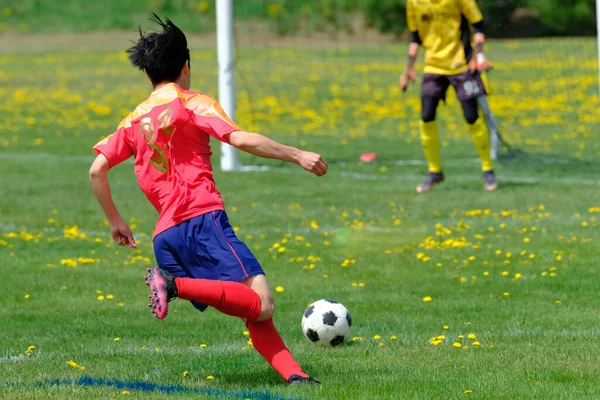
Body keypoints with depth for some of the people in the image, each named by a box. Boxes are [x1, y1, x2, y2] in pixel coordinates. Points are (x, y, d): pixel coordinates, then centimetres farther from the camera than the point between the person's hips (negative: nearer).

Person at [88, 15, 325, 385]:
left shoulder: (135, 120, 22)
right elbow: (241, 139, -10)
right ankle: (176, 285, -29)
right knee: (261, 304, -19)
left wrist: (115, 221, 27)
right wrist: (297, 155, -9)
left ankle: (291, 372, -13)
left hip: (166, 237, 7)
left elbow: (96, 170, 17)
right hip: (203, 219, -7)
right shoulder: (191, 104, 5)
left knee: (254, 310, 6)